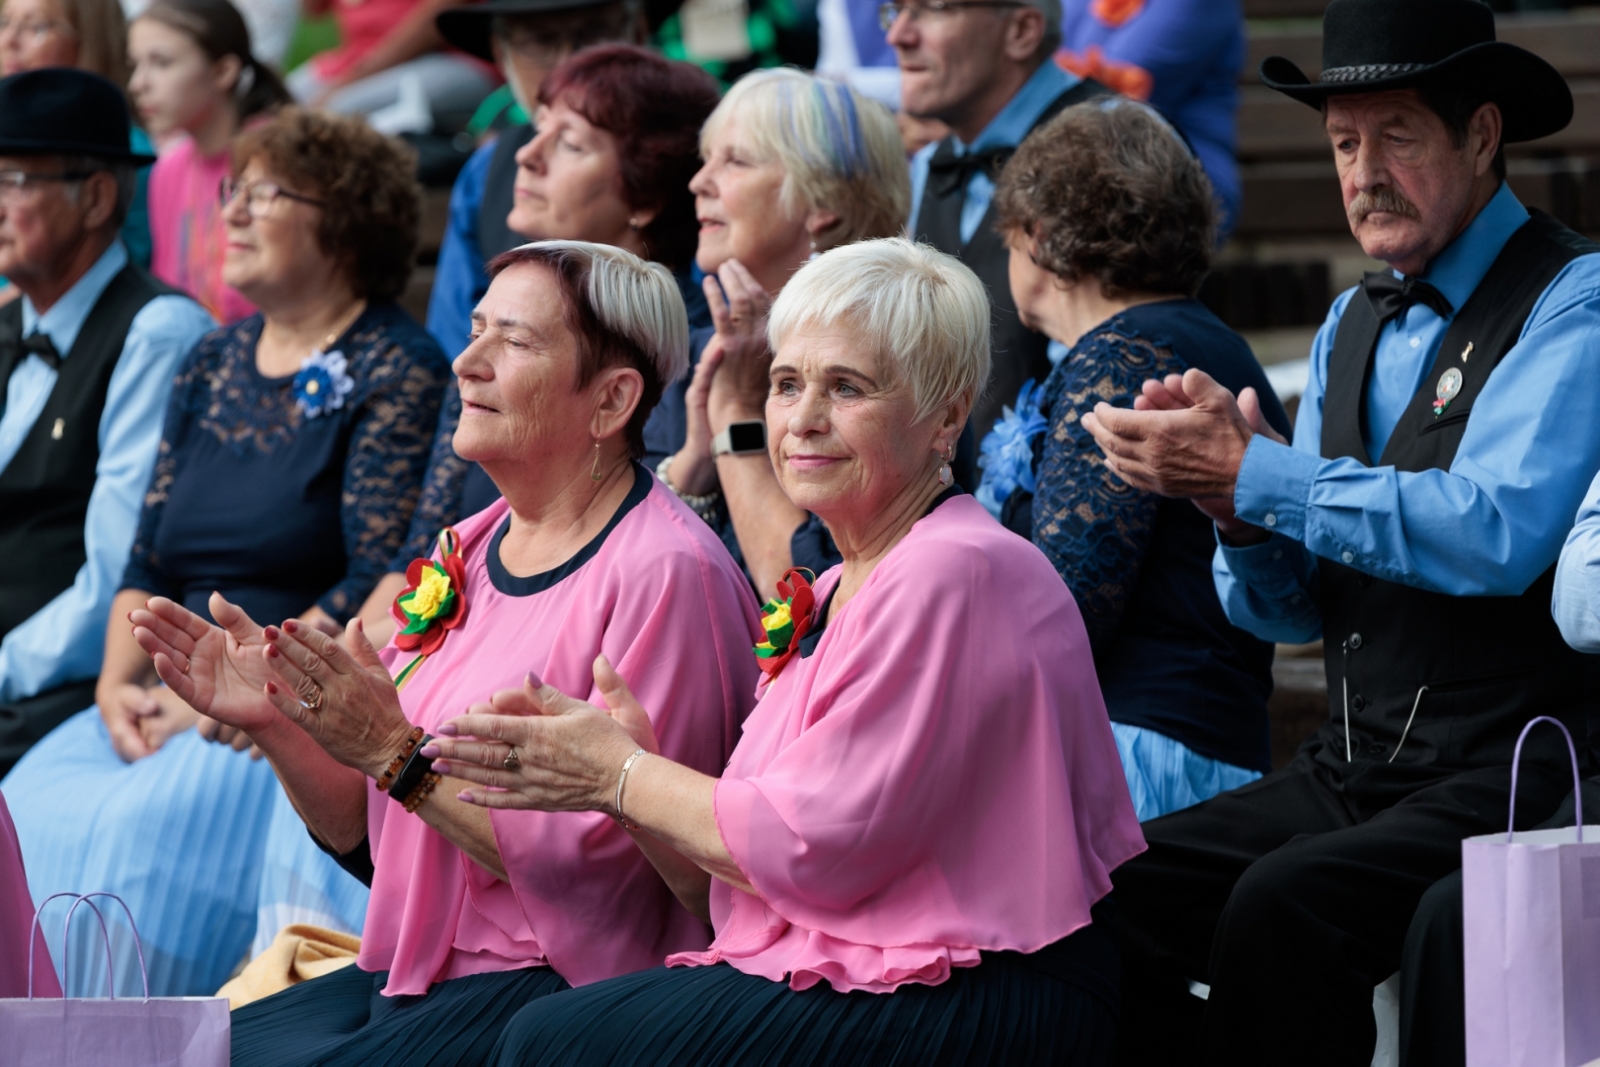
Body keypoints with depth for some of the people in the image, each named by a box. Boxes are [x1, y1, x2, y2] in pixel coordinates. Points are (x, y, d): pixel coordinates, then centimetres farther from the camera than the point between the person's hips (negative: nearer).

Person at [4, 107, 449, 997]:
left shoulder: (397, 372, -3)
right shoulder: (214, 365, 19)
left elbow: (379, 589, -12)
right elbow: (148, 561, 18)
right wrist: (121, 682, -1)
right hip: (171, 702, 7)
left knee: (147, 830, -31)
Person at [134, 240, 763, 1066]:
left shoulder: (666, 574, -12)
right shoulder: (463, 555, 13)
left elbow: (605, 864, -18)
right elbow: (368, 837, 16)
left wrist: (399, 754, -19)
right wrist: (276, 724, -1)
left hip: (561, 988, -8)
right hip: (408, 970, 8)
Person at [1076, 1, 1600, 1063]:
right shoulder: (1354, 326, 18)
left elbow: (1496, 535, -22)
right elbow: (1286, 608, 17)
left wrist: (1254, 474, -19)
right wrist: (1229, 492, -5)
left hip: (1504, 778, -7)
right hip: (1351, 771, 7)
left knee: (1283, 906, -32)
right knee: (1112, 887, -15)